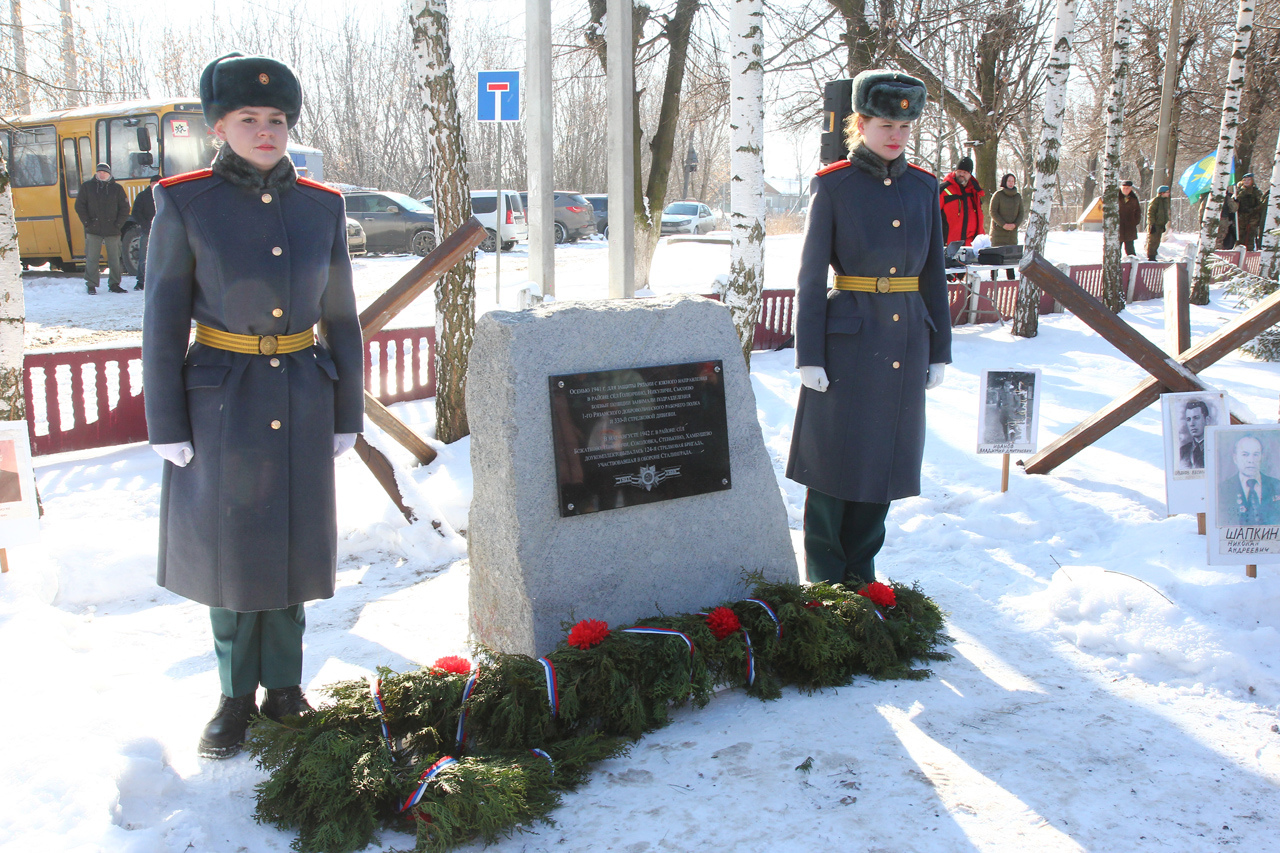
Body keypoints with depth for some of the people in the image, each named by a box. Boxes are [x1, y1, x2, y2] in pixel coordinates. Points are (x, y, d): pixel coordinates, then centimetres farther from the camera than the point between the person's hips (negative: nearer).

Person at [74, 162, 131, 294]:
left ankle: (114, 284, 14)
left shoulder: (117, 188, 7)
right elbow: (79, 206, 6)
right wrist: (87, 222, -3)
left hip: (112, 230, 1)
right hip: (93, 230, -1)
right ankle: (91, 285, 5)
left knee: (115, 259, 3)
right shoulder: (87, 186, 7)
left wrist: (118, 224, -3)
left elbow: (124, 208, 7)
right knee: (92, 259, -1)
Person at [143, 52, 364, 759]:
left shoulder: (321, 208, 0)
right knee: (228, 547, 8)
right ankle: (237, 695, 25)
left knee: (290, 541, 11)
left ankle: (284, 687, 28)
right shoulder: (183, 203, -7)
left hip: (301, 403, 3)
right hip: (222, 404, -2)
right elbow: (164, 321, -6)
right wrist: (166, 427, -8)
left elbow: (340, 318, 5)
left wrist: (347, 414, 5)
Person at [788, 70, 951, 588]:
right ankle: (826, 580, 19)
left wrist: (939, 350, 9)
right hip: (849, 340, -5)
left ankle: (861, 572, 27)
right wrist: (809, 355, -10)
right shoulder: (832, 185, -5)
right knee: (836, 459, 3)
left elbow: (933, 273, 11)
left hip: (906, 340, 5)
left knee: (886, 456, 11)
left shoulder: (923, 187, 8)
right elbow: (811, 275, -7)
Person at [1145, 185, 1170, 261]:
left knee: (1157, 242, 10)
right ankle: (1150, 257, -5)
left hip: (1160, 225, 9)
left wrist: (1164, 225, 22)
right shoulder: (1155, 201, -11)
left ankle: (1153, 257, 15)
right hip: (1154, 225, -9)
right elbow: (1150, 213, -15)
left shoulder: (1165, 201, 17)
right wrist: (1152, 224, -20)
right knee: (1152, 241, -8)